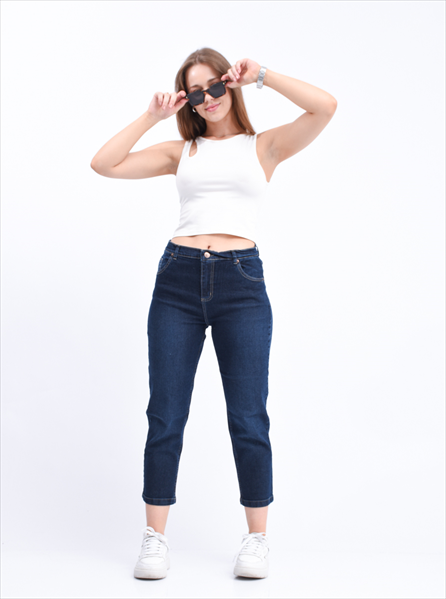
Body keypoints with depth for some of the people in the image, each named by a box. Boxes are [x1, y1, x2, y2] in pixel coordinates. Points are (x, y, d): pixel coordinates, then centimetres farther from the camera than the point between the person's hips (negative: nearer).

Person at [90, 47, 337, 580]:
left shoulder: (265, 146, 9)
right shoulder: (181, 151, 14)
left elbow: (325, 107, -6)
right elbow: (104, 164, 7)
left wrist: (261, 75, -3)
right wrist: (152, 116, 6)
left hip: (241, 282, -2)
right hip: (178, 279, 2)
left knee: (248, 418, 2)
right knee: (165, 416, 4)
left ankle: (257, 538, 16)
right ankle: (155, 538, 15)